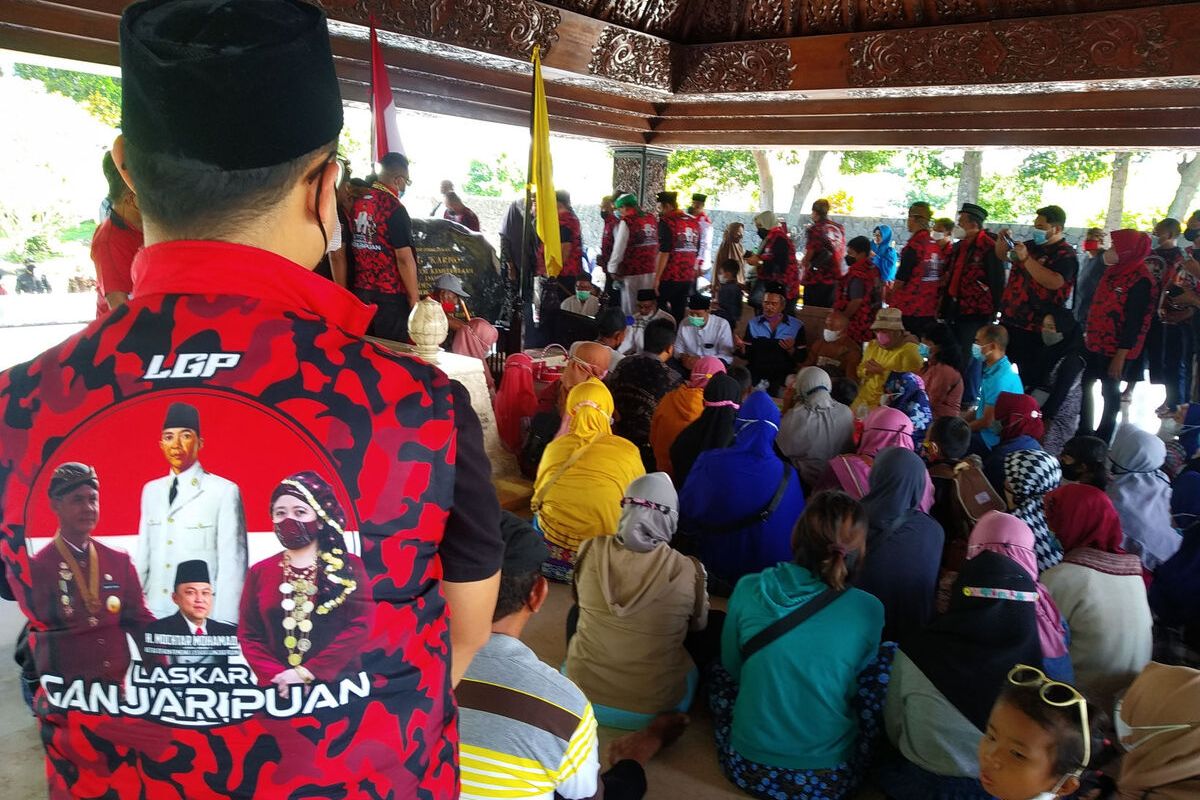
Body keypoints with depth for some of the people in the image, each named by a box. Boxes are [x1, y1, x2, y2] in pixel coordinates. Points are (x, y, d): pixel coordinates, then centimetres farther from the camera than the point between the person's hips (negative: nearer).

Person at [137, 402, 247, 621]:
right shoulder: (150, 490, 11)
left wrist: (223, 626, -11)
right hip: (155, 613, 4)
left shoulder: (224, 492, -7)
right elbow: (142, 555, 13)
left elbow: (232, 564, -9)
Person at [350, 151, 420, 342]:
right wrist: (415, 299, -12)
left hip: (361, 291, 7)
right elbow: (404, 258, -19)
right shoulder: (394, 208, -16)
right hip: (391, 295, -7)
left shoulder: (358, 203, 5)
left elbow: (353, 248, 11)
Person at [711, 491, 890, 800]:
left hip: (748, 770, 2)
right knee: (889, 657, 15)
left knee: (719, 669, 27)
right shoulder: (868, 611, -13)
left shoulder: (749, 589, -12)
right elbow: (856, 685, 6)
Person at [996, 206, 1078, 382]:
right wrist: (1002, 240, 5)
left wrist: (1026, 258, -26)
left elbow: (1054, 282, -28)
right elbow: (1003, 257, 27)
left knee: (1028, 376, -2)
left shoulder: (1066, 254, -10)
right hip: (1009, 320, 8)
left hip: (1033, 328, -8)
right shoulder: (1032, 245, 12)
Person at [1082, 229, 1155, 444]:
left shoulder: (1140, 281, -17)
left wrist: (1121, 355, -19)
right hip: (1096, 343, 8)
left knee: (1110, 392, 5)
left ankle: (1102, 441, 17)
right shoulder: (1113, 271, 8)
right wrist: (1088, 333, 15)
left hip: (1114, 349, -8)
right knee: (1086, 385, 14)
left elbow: (1134, 321, -18)